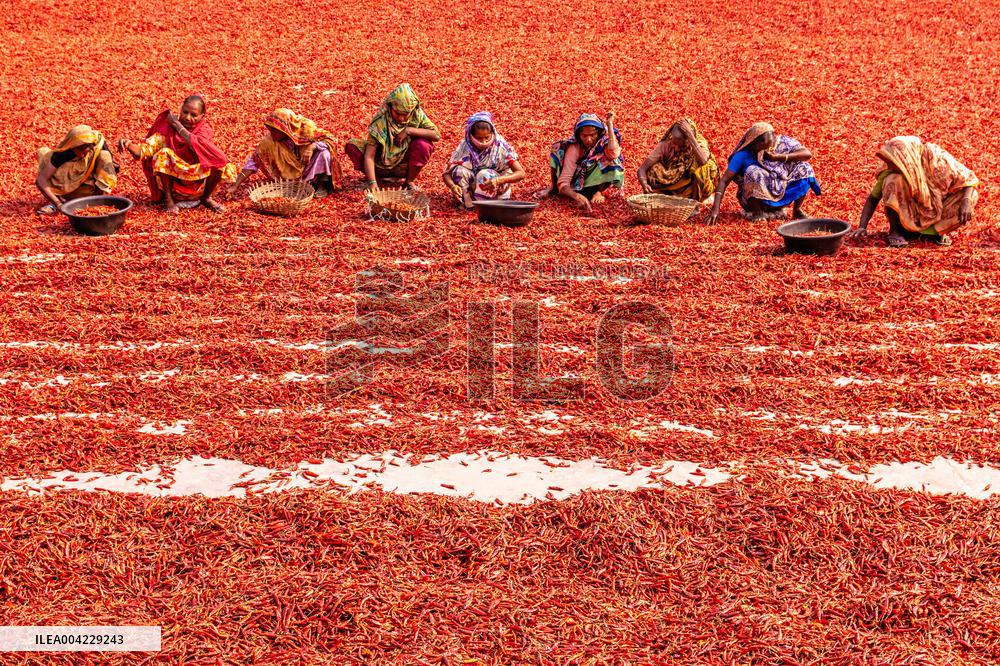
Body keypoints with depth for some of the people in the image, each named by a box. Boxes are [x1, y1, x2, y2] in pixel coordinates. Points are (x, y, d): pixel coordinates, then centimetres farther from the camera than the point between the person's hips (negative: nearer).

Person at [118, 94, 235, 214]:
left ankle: (206, 197, 3)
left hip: (198, 184, 1)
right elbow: (144, 150, -18)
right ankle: (168, 198, -8)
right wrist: (129, 145, -39)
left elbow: (197, 145, -30)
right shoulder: (167, 128, -9)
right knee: (163, 154, -27)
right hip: (173, 183, -1)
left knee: (219, 160, -23)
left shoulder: (204, 129, -6)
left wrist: (177, 124, -23)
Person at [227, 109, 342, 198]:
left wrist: (312, 146, -38)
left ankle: (322, 185, -10)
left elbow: (331, 140, -21)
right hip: (293, 175, 1)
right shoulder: (269, 140, -18)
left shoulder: (305, 128, -22)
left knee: (323, 150, -28)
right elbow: (254, 161, -16)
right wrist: (235, 185, -23)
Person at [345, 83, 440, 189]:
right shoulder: (380, 121, -23)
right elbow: (369, 156, -27)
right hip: (381, 164, -1)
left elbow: (437, 136, -22)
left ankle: (409, 182, -4)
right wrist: (373, 183, -39)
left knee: (424, 145, -29)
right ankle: (373, 178, 2)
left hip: (404, 167, 1)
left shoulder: (417, 115, -16)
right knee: (352, 146, -24)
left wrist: (409, 130, -29)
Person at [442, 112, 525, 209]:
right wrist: (453, 186, -40)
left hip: (496, 191, -2)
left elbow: (521, 173, -24)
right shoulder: (465, 145, -14)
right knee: (460, 170, -25)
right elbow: (446, 173, -16)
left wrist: (498, 180, -42)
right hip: (471, 188, 2)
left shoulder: (500, 146, -19)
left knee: (485, 175, -32)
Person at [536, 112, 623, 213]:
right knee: (558, 149, -25)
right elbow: (563, 183, -33)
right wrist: (577, 196, -54)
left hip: (594, 182, 0)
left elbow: (613, 153, -53)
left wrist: (610, 124, -44)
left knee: (611, 160, -33)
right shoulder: (574, 148, -28)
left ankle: (598, 192, -7)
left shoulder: (603, 142, -26)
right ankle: (553, 187, -4)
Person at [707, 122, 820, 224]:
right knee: (754, 172, -32)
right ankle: (756, 212, -12)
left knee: (803, 168, -16)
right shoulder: (744, 154, -19)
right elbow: (724, 181, -22)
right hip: (756, 199, -3)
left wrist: (778, 157, -27)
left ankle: (797, 210, 1)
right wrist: (716, 209, -33)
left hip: (782, 194, 3)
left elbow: (807, 154, -19)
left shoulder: (783, 142, -11)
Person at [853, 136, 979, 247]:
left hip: (937, 214, 1)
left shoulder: (937, 158, -23)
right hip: (907, 218, -1)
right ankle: (894, 231, -13)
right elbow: (873, 198, -13)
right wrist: (862, 227, -24)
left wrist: (966, 202, -33)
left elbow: (969, 178, -15)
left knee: (971, 197, -24)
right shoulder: (891, 168, -19)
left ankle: (937, 231, -4)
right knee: (893, 180, -28)